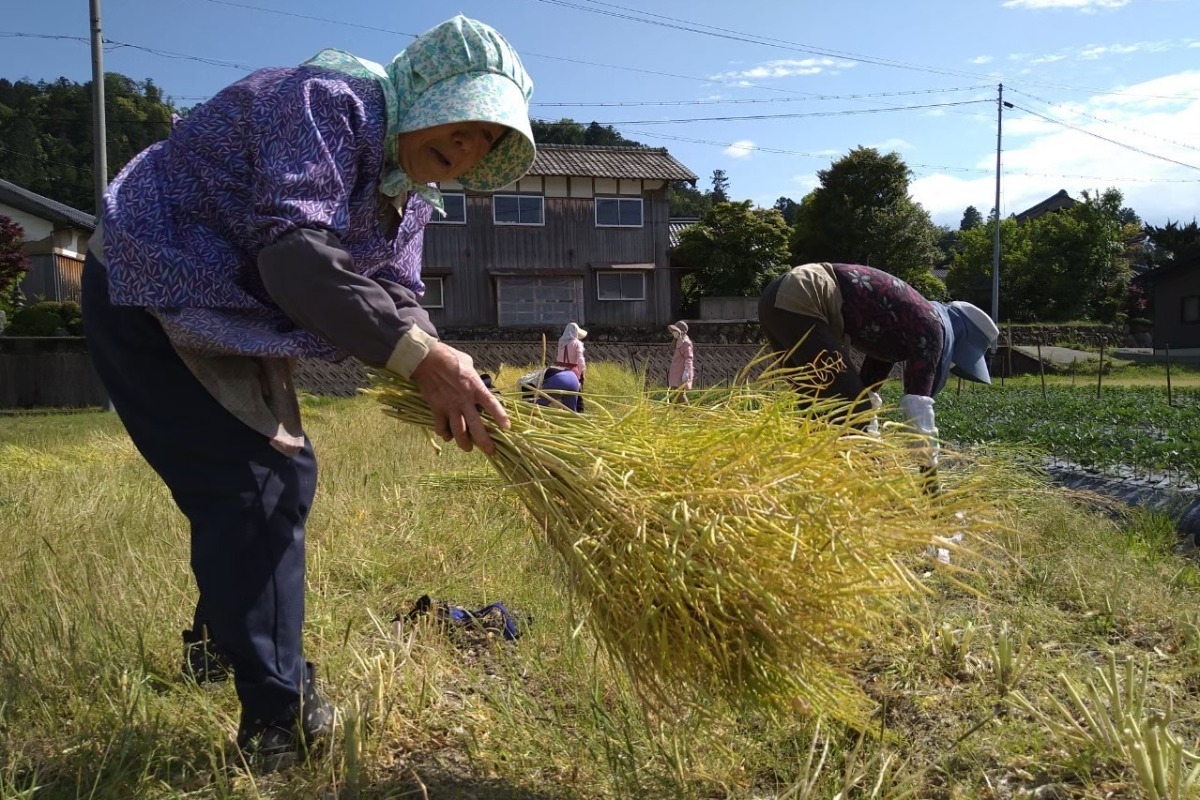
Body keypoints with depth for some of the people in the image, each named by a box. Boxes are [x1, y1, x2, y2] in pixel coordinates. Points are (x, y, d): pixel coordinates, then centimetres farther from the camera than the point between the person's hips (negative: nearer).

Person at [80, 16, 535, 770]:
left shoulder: (410, 185, 3)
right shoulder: (332, 104, -25)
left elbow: (395, 298, -3)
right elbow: (295, 253, -39)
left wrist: (447, 385, -22)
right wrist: (421, 358, -43)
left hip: (235, 315, 10)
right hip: (150, 298, -9)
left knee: (286, 473, 15)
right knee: (245, 487, -13)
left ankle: (221, 639, 36)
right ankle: (280, 718, -2)